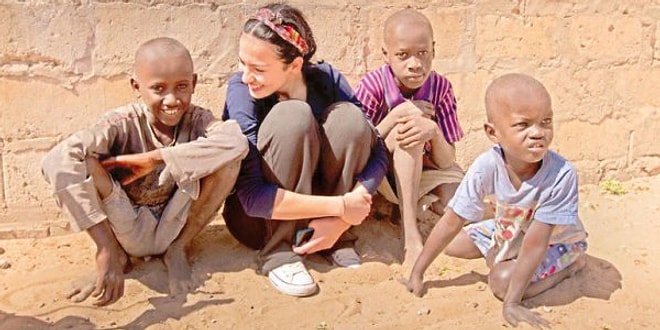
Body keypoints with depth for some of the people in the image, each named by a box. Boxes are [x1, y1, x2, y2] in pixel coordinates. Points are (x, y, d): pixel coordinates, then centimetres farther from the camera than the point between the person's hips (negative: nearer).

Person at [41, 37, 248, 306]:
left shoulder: (196, 120, -13)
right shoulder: (123, 124, -19)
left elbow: (237, 142, -36)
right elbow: (57, 162, -36)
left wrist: (155, 158, -36)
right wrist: (106, 249, -40)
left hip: (175, 227, 1)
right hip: (128, 230, -1)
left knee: (228, 158, -23)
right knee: (78, 163, -27)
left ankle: (178, 249, -1)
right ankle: (117, 253, -2)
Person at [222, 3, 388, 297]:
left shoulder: (327, 79, -13)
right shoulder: (241, 90, -22)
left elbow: (377, 153, -13)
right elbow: (251, 195, -29)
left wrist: (339, 220, -27)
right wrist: (341, 206, -30)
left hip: (319, 206, 3)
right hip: (257, 216, -3)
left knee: (349, 117, -22)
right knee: (292, 116, -30)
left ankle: (337, 239, -8)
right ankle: (277, 251, -19)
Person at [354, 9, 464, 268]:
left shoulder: (440, 88, -12)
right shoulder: (372, 86, -19)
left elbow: (446, 162, -14)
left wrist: (434, 131, -36)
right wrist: (397, 114, -29)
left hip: (420, 173, 4)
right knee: (407, 126, -32)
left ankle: (423, 203, 11)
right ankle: (411, 236, -34)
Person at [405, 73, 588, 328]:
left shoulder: (561, 175, -39)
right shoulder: (486, 167, -29)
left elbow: (535, 244, -37)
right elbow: (451, 222, -21)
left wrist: (511, 302, -36)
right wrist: (417, 273, -18)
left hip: (555, 240, -4)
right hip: (509, 230, 5)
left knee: (502, 280, -26)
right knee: (453, 245, 3)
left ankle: (571, 264, -3)